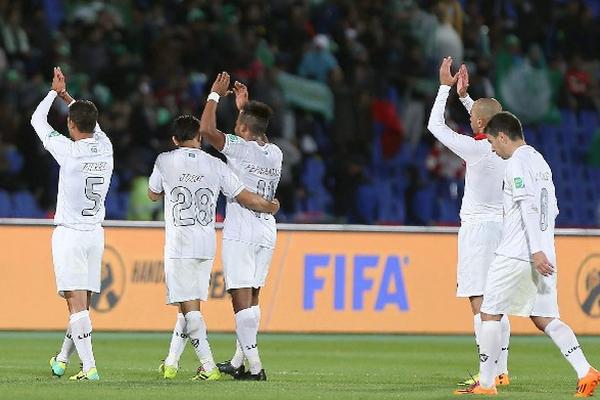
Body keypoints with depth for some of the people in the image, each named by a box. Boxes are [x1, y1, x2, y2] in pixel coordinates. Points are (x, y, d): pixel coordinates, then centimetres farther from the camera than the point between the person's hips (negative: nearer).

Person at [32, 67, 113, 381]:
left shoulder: (69, 150, -14)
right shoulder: (104, 147, 1)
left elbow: (37, 120, 0)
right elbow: (92, 124, 25)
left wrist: (55, 92, 13)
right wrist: (66, 96, 30)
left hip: (70, 233, -6)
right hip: (95, 232, 6)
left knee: (77, 302, -10)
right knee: (82, 302, 14)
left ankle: (89, 366, -18)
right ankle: (62, 360, 28)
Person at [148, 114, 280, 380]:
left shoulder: (165, 161, 0)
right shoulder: (215, 165, 4)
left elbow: (153, 195, 16)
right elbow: (244, 197, 5)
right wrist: (270, 207, 23)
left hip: (179, 245, -4)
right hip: (207, 245, 4)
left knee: (189, 306, -5)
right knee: (190, 305, 13)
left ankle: (209, 367, -14)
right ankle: (171, 363, 19)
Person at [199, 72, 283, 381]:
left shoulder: (240, 148, -11)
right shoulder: (275, 154, 8)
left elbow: (207, 129, -15)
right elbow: (259, 137, 31)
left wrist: (216, 95, -2)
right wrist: (243, 107, 38)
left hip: (240, 233, -7)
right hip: (267, 231, 7)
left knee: (242, 297, -8)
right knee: (252, 297, 14)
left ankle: (254, 366, -14)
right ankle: (238, 362, 21)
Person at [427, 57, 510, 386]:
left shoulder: (476, 149, -14)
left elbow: (435, 125, -4)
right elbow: (488, 126, 29)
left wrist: (445, 87, 5)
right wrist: (464, 95, 29)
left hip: (478, 228, -8)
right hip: (501, 226, 8)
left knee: (479, 303, -9)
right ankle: (501, 371, 12)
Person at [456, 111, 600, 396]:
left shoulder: (516, 163, -10)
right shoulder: (540, 161, 18)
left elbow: (529, 206, -20)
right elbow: (552, 209, 22)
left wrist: (536, 251, -25)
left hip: (516, 255, -8)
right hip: (543, 254, 8)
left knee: (490, 314, 3)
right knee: (544, 318, 6)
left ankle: (485, 384, 5)